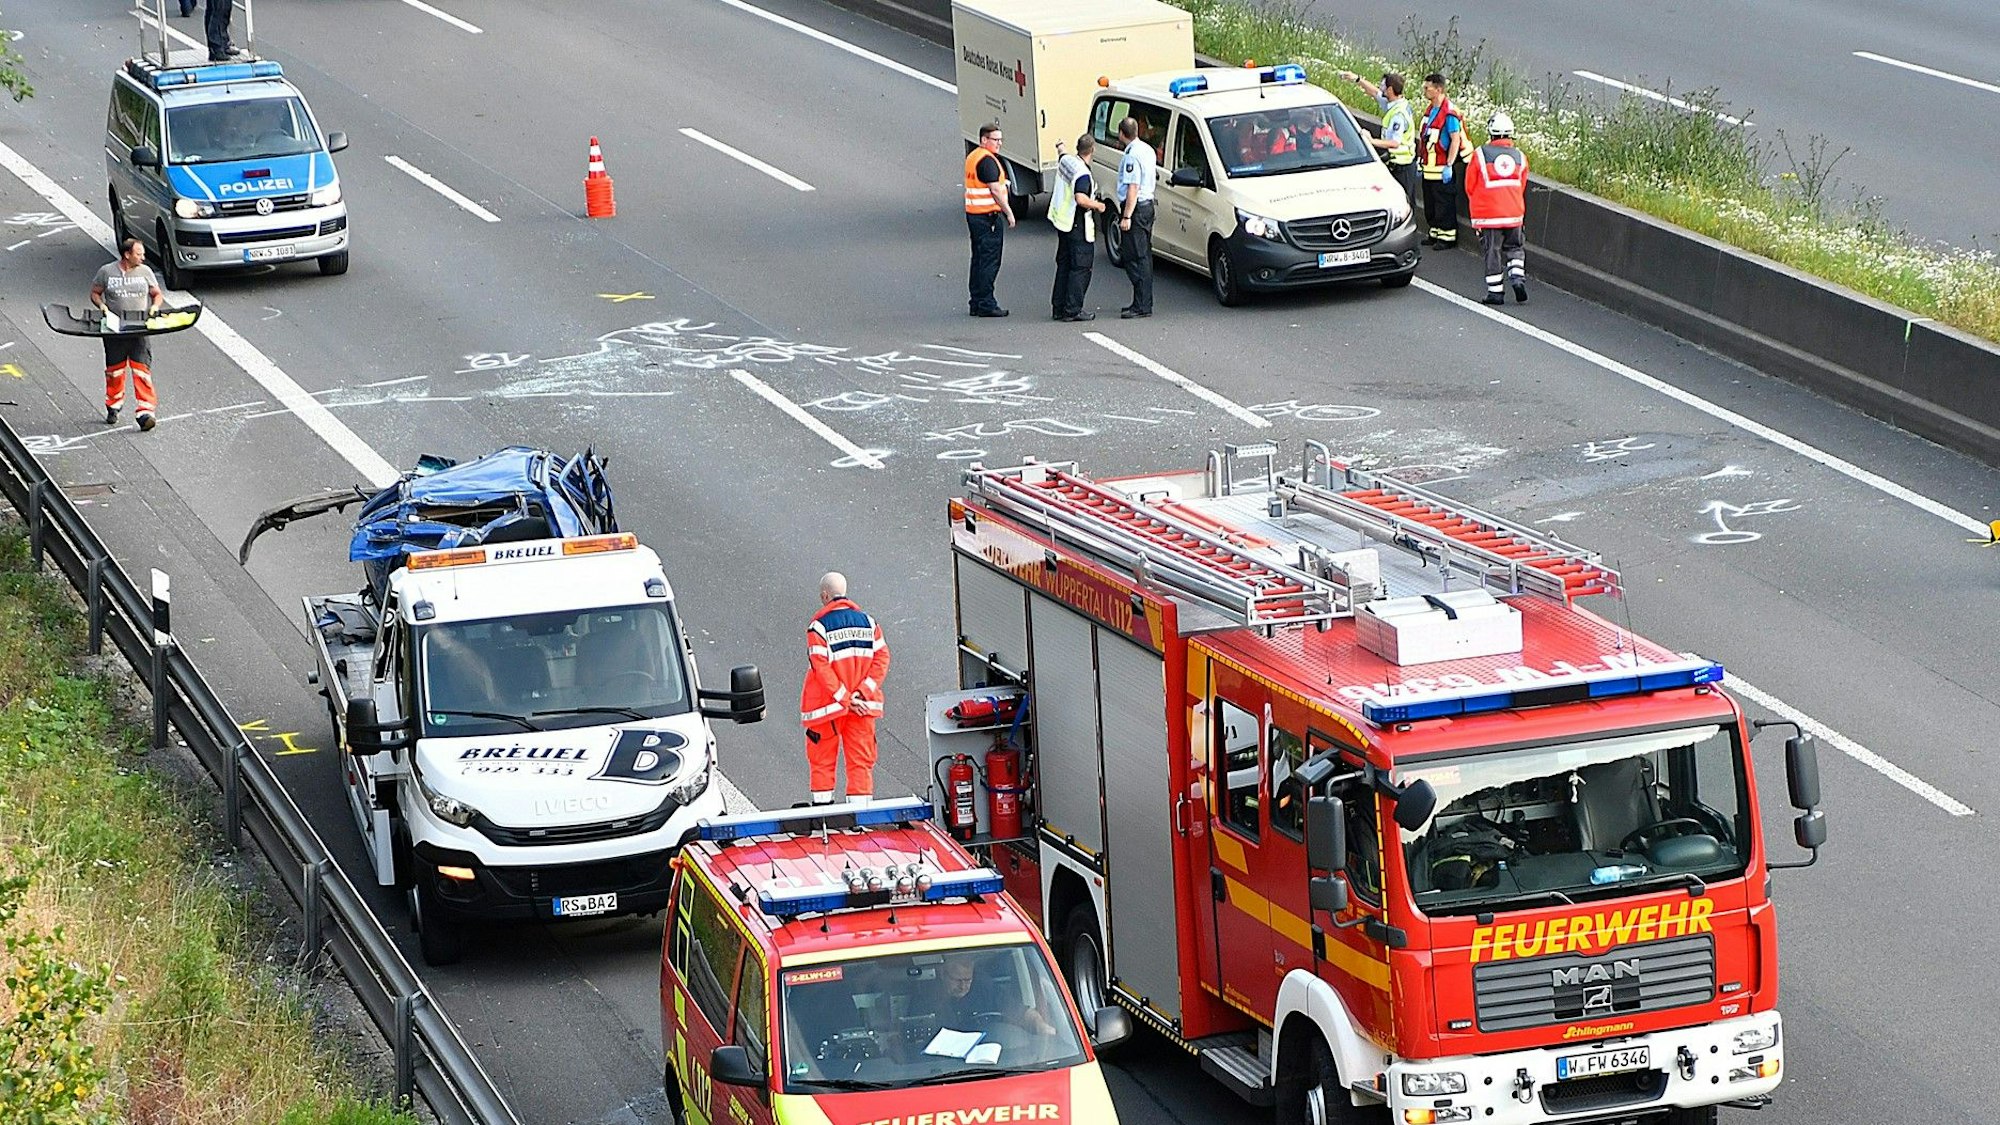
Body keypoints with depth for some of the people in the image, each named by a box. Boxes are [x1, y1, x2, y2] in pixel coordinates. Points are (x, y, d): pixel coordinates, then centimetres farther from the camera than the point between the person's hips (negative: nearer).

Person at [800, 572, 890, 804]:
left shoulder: (818, 626, -11)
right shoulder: (867, 621, 3)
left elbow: (822, 668, -16)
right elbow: (882, 657, -2)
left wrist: (845, 698, -13)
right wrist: (861, 693, -8)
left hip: (827, 706, -3)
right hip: (863, 706, 3)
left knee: (822, 759, 11)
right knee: (861, 759, 6)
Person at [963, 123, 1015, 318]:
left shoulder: (972, 156, 15)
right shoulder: (987, 160, -17)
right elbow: (995, 190, -22)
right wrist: (1008, 212, -16)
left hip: (973, 213, 10)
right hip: (987, 215, -10)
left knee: (979, 260, 14)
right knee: (989, 261, -6)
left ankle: (977, 302, 18)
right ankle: (986, 304, -4)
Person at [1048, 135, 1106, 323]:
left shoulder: (1066, 160, 4)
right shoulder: (1082, 173, -23)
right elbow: (1081, 199, -32)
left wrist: (1060, 147, 51)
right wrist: (1098, 205, -15)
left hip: (1062, 221, 9)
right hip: (1078, 226, -9)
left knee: (1064, 265, 16)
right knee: (1080, 268, -4)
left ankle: (1058, 307, 19)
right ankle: (1073, 310, -5)